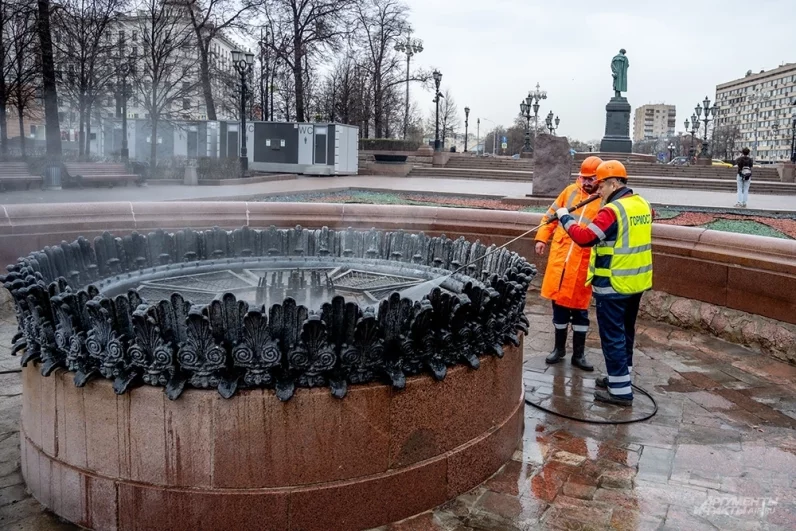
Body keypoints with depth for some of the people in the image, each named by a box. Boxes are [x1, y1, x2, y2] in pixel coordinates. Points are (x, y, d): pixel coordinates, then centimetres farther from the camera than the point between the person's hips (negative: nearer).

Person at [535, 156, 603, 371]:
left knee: (580, 307, 6)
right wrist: (542, 237, 6)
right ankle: (559, 348, 27)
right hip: (559, 257, 3)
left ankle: (579, 354, 20)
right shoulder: (570, 191, 7)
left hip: (583, 262, -2)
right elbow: (551, 215, 14)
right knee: (559, 304, 10)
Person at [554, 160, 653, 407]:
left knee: (612, 336, -1)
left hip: (613, 285, -9)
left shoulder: (612, 210, -21)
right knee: (625, 332, 20)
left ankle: (620, 390, 4)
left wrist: (565, 218, -10)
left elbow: (584, 238, -23)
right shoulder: (642, 204, 8)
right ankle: (621, 377, 33)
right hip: (637, 281, 9)